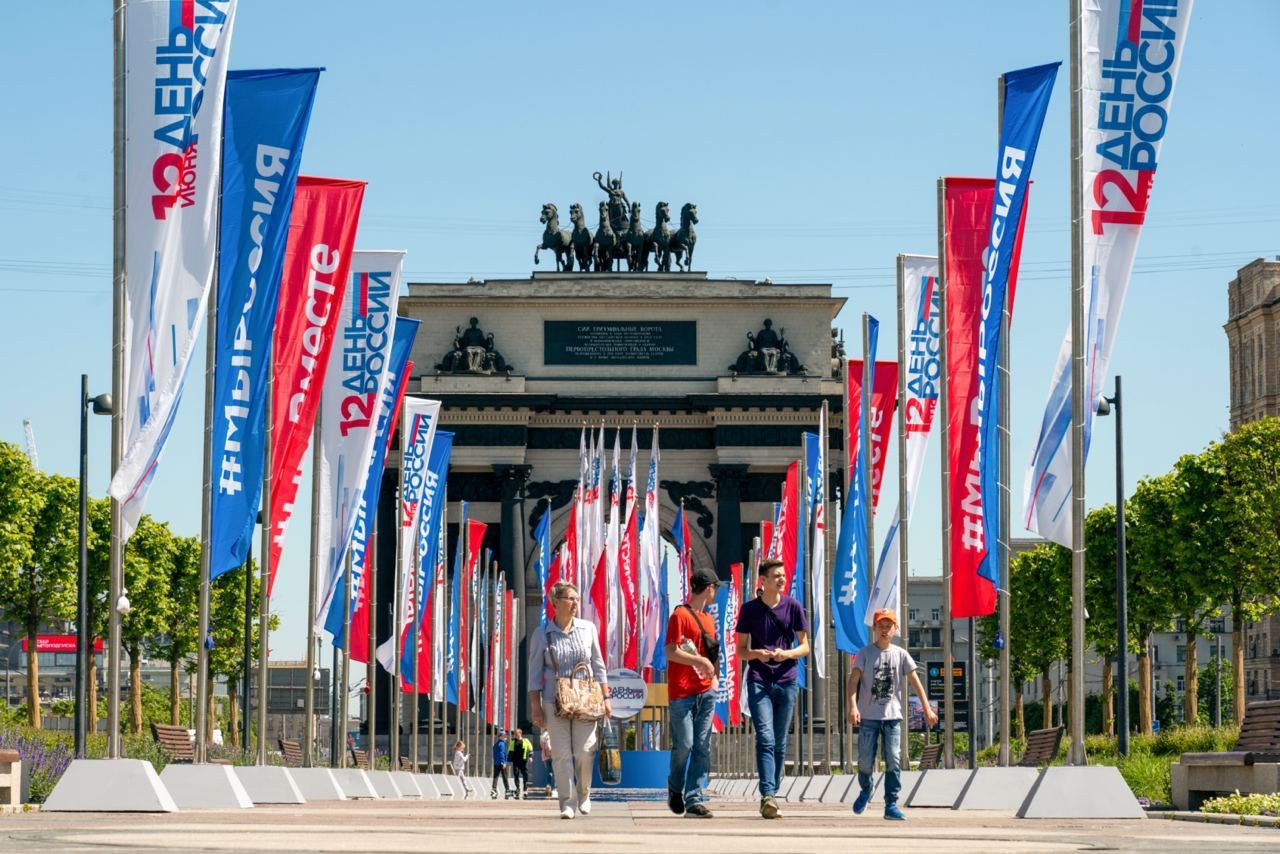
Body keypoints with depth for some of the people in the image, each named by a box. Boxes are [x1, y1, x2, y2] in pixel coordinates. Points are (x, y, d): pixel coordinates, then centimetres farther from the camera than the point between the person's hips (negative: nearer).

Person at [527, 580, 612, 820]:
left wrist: (605, 698, 8)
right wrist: (535, 706, -3)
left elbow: (598, 666, 12)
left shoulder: (588, 629, 7)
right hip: (555, 701, -1)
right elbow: (535, 673, 3)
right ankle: (567, 802, 2)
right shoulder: (541, 635, 2)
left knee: (585, 750, -4)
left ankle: (584, 792, 19)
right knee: (561, 753, -5)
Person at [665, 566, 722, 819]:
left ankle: (695, 800, -1)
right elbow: (671, 653, -12)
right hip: (682, 691, -7)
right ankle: (675, 788, 18)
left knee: (702, 748, -1)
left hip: (706, 692, 7)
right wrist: (700, 661, -14)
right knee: (684, 745, -7)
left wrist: (715, 677, 10)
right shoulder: (680, 615, -5)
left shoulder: (709, 619, 20)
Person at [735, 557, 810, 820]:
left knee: (780, 743, 6)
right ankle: (768, 796, -25)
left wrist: (786, 654, -12)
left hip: (787, 681, 2)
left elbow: (805, 647, 8)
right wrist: (757, 654, -15)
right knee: (765, 739, -15)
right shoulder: (750, 609, 3)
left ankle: (772, 795, 16)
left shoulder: (793, 607, 5)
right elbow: (740, 651, 7)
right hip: (759, 680, -2)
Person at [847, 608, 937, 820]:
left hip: (892, 716, 1)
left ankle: (891, 804, -6)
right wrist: (853, 706, -20)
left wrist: (927, 709, 3)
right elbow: (853, 681, -6)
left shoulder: (901, 655, 7)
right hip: (868, 716, -1)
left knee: (893, 760, -9)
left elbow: (915, 682, 8)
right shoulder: (865, 653, 1)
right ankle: (865, 791, 30)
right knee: (865, 761, 0)